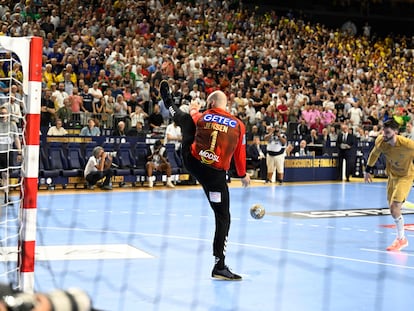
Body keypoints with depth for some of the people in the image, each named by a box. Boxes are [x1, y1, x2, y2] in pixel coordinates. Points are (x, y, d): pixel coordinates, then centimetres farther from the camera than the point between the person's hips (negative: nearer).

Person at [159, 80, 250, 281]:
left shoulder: (201, 117, 3)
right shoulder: (238, 125, 1)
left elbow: (193, 117, 29)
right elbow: (240, 155, 10)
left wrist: (194, 109, 53)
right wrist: (243, 175, 28)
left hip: (192, 162, 3)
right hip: (215, 174, -3)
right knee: (223, 218, 3)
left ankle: (169, 104, 63)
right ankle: (220, 266, -2)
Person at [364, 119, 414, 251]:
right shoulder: (380, 141, -17)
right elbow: (375, 153, 6)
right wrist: (368, 169, 12)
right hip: (392, 174, 6)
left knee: (395, 207, -17)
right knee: (392, 208, 12)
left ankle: (401, 239, -1)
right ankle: (401, 237, 32)